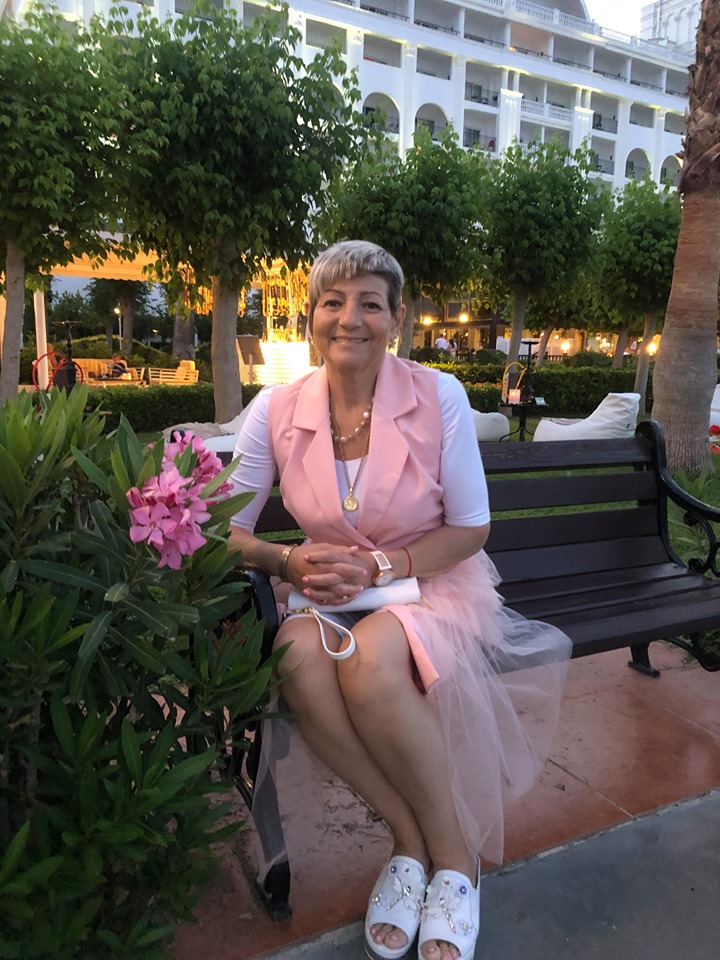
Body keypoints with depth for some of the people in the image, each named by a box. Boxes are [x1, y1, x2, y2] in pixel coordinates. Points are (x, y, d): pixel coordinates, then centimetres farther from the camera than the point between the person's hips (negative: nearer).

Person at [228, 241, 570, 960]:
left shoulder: (438, 396, -9)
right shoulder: (277, 410, -3)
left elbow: (472, 528, -5)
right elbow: (225, 529, -1)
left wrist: (381, 565, -18)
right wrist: (288, 561, -21)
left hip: (433, 582, -2)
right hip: (330, 594, 2)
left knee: (371, 662, -34)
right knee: (299, 659, -32)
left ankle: (454, 857, -6)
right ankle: (408, 838, -7)